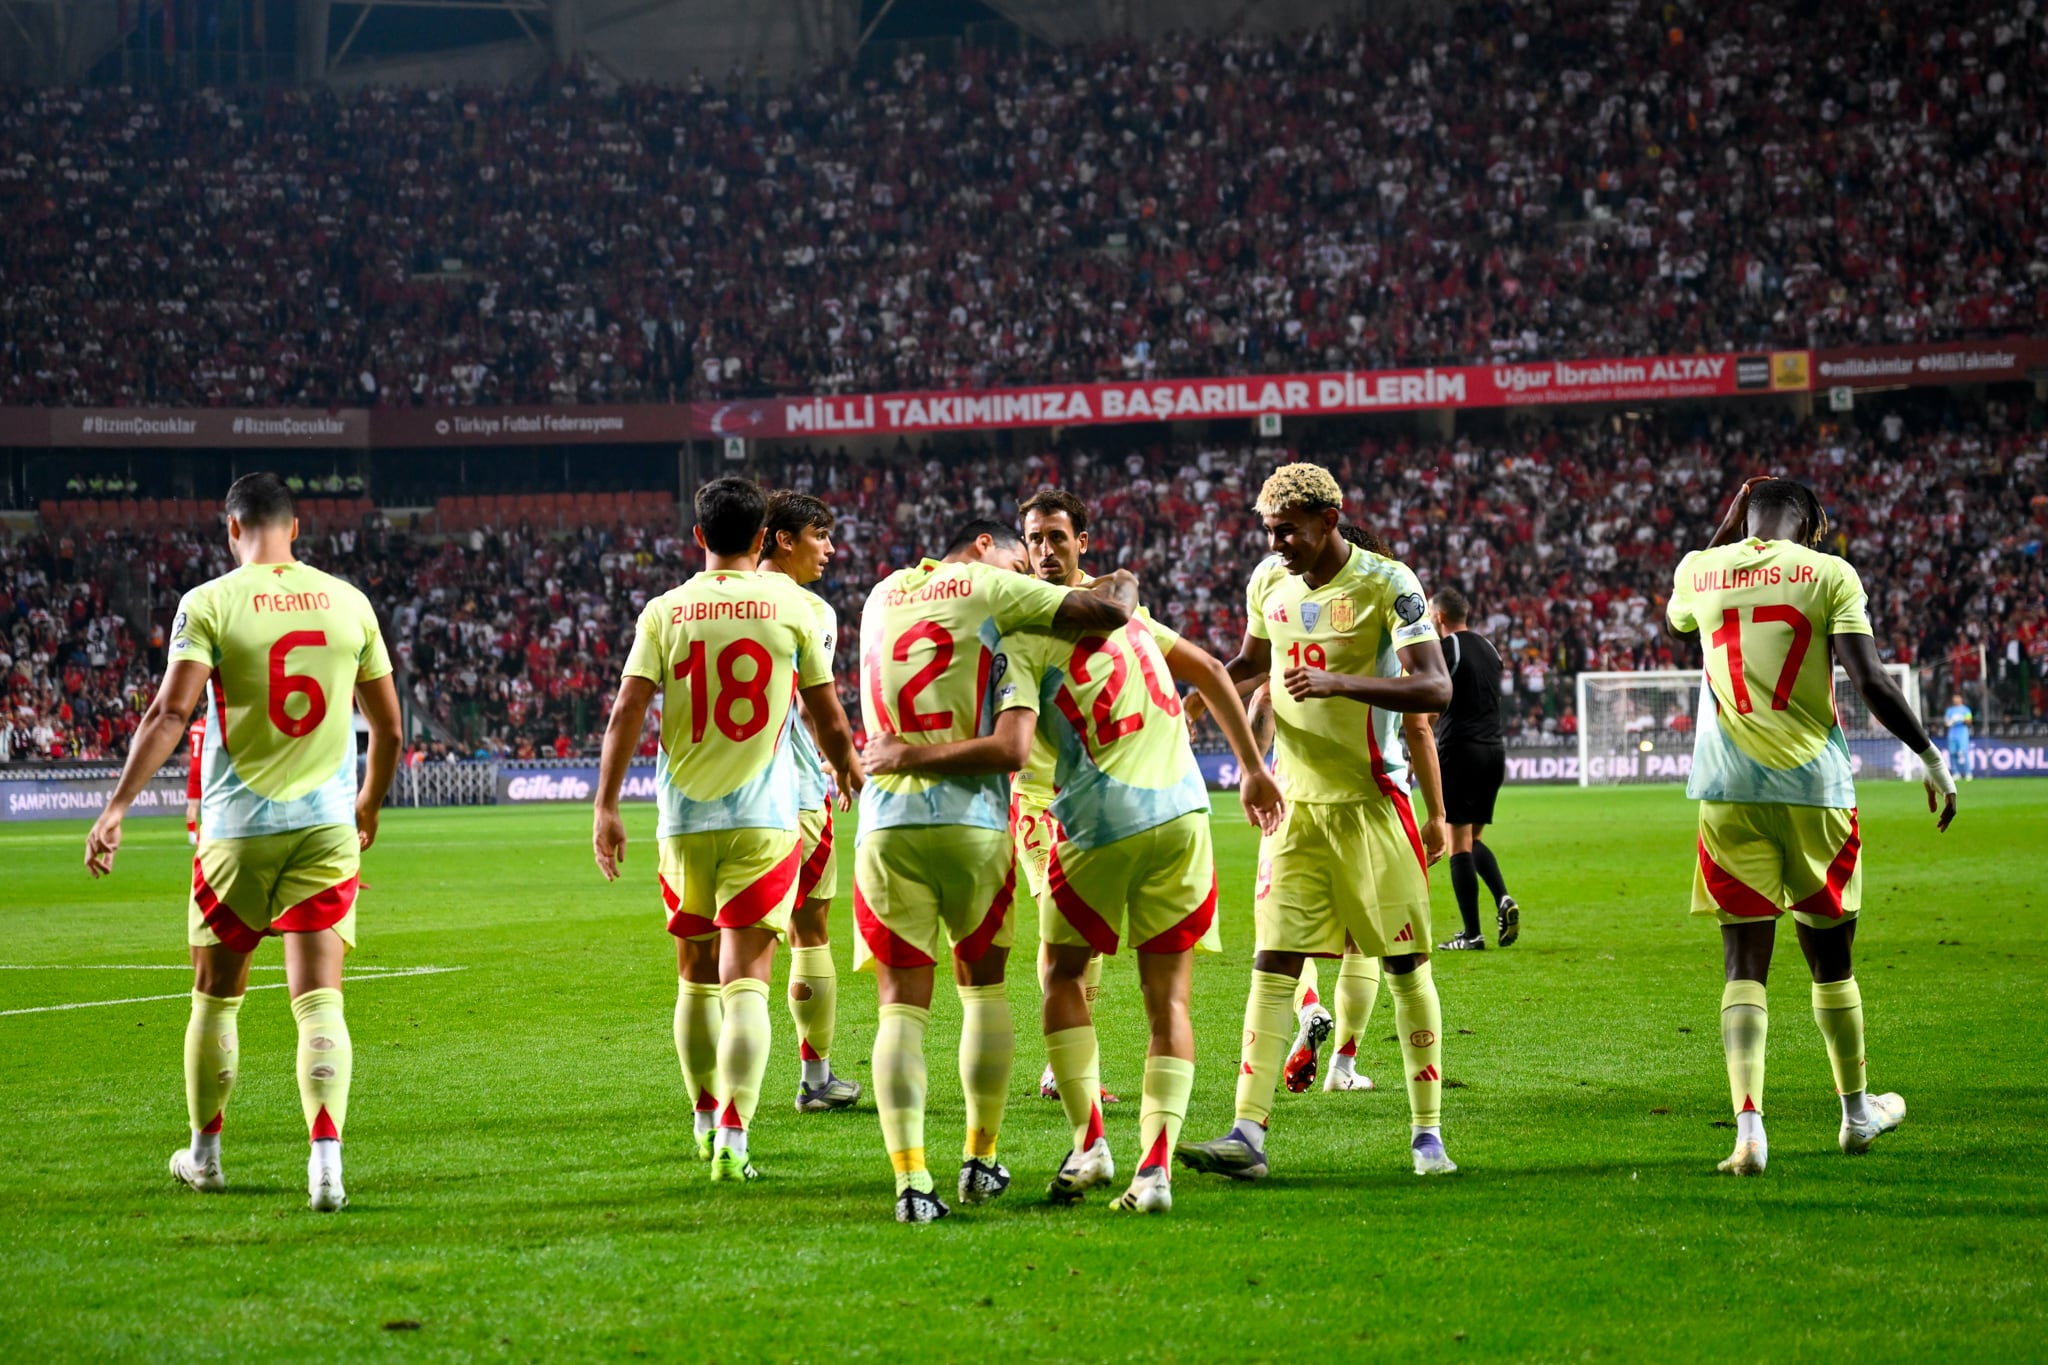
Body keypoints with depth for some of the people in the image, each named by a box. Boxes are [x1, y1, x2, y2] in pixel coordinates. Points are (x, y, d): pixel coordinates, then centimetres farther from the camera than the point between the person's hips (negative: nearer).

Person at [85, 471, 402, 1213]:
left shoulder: (210, 603, -5)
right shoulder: (347, 601, 5)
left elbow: (170, 712, -16)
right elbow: (388, 724, 11)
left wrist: (116, 806, -16)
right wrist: (370, 801, 28)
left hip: (238, 826, -1)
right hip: (326, 825, 1)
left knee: (216, 995, 15)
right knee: (319, 999, -2)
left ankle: (204, 1154, 28)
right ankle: (325, 1161, -17)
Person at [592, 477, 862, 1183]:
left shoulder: (664, 612, 2)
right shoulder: (790, 604, 0)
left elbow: (627, 712, -6)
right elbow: (827, 713, 9)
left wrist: (605, 806, -3)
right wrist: (850, 768, 28)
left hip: (684, 817, 2)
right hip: (763, 819, -2)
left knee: (695, 975, 17)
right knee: (746, 979, -5)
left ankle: (707, 1119, 30)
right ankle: (733, 1137, -17)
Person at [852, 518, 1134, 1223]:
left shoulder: (884, 593, 18)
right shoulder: (984, 586, 2)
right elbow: (1108, 611, -4)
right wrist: (1121, 582, 17)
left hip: (887, 822, 3)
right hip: (970, 820, -3)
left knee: (902, 1005, 2)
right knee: (983, 985, 16)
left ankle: (910, 1181, -10)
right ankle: (980, 1161, 20)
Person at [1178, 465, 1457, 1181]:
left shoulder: (1385, 583, -11)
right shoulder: (1269, 580, 6)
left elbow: (1435, 688, -20)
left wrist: (1340, 682, -31)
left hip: (1371, 801, -4)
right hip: (1295, 803, 4)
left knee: (1404, 966, 2)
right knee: (1273, 965, -4)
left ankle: (1427, 1130, 12)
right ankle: (1247, 1136, -9)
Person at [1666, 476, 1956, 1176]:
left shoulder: (1700, 571, 6)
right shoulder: (1828, 574, -3)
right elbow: (1870, 681, -10)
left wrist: (1728, 526, 30)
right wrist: (1932, 758, -2)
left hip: (1729, 790, 2)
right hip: (1811, 784, -1)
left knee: (1744, 959, 2)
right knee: (1829, 952, 14)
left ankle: (1749, 1128, -13)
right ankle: (1856, 1112, 31)